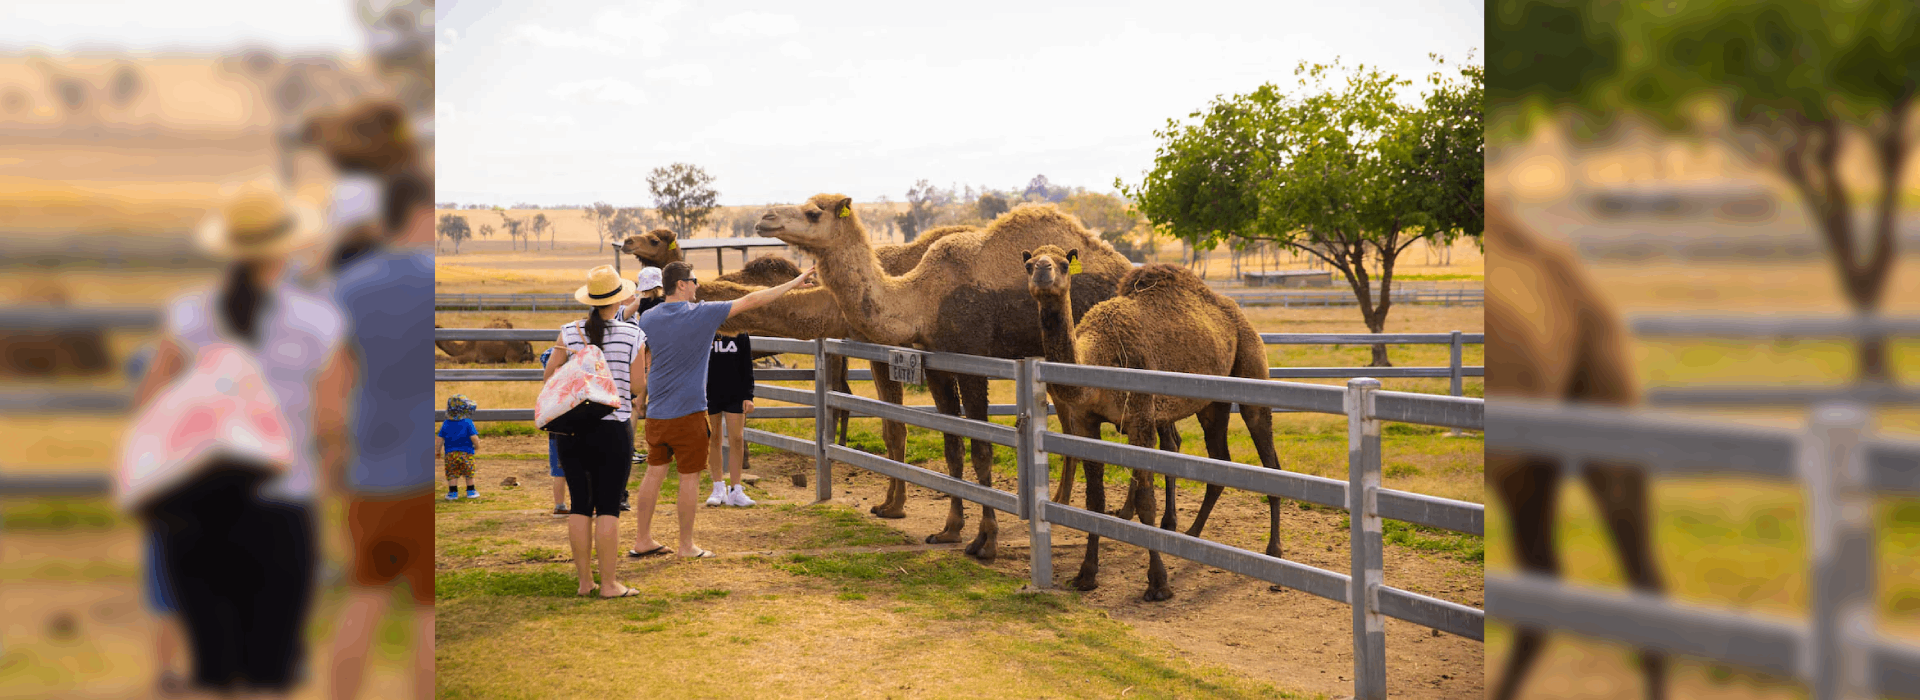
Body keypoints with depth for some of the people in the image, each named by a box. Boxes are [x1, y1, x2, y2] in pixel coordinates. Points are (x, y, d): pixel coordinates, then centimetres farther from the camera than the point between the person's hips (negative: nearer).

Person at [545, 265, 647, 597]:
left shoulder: (570, 333, -1)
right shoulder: (634, 336, -5)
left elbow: (549, 376, 4)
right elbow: (638, 387, -1)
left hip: (573, 429, 2)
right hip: (613, 429, -2)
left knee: (580, 505, 8)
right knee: (608, 507, 0)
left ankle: (584, 581, 11)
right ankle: (609, 583, 1)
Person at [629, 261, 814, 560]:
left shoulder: (648, 318, 3)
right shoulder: (702, 314, -11)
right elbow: (751, 301, -6)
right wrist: (793, 284, 1)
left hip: (656, 412, 5)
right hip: (687, 412, -5)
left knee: (655, 472, 12)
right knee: (688, 476, 3)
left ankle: (642, 540, 16)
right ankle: (686, 546, 9)